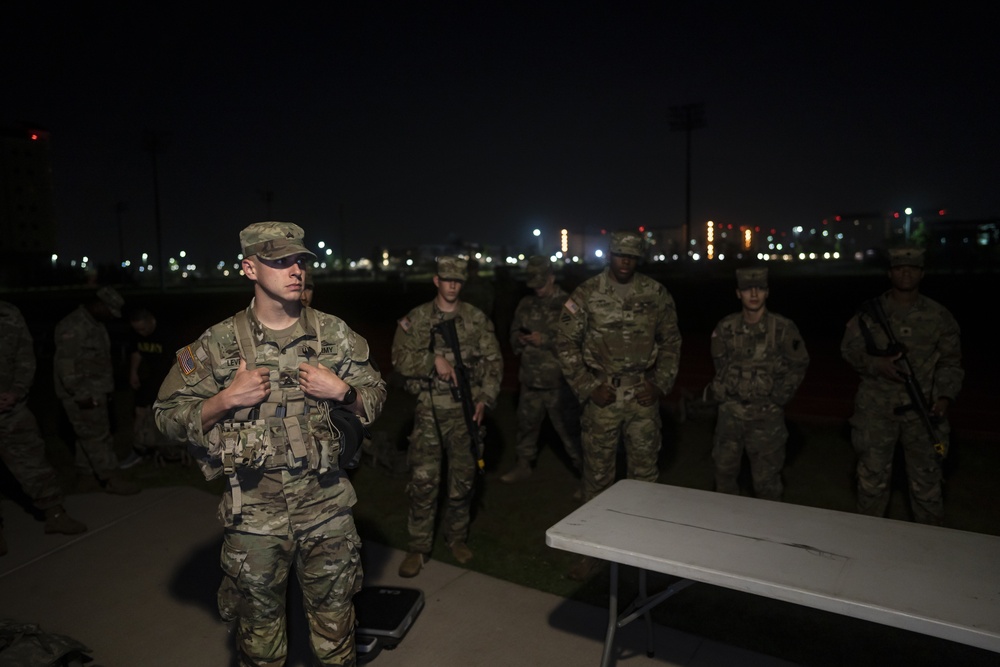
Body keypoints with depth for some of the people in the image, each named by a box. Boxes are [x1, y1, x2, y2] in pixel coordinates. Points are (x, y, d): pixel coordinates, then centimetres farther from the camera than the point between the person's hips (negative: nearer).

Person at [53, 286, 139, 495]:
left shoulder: (95, 324, 11)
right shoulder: (73, 327, -20)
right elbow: (66, 364, -23)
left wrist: (105, 390, 21)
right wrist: (80, 394, -21)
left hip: (97, 392, 10)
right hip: (83, 395, -10)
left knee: (89, 433, 21)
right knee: (98, 435, -5)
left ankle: (86, 467, 36)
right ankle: (111, 478, 0)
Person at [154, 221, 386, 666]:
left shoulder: (334, 334, -1)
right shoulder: (218, 344, -5)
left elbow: (374, 396, 6)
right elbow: (168, 415, -1)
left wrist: (342, 392, -14)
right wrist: (226, 400, -16)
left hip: (326, 507, 1)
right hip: (254, 513, -1)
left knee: (334, 615, 17)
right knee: (258, 622, 18)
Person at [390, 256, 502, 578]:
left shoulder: (477, 319, 5)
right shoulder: (415, 319, 2)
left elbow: (493, 361, 5)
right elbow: (400, 359, -4)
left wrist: (485, 399, -4)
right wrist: (434, 360, -17)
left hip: (465, 410, 1)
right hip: (429, 410, -1)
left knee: (463, 479, 11)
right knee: (423, 480, -1)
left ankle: (457, 537, 30)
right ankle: (418, 547, 13)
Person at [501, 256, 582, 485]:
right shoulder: (526, 304, 10)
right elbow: (514, 334, 19)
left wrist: (545, 340, -19)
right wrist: (520, 339, -3)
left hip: (558, 382, -6)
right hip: (530, 379, 6)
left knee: (569, 428, 1)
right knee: (526, 423, 18)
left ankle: (583, 469, 16)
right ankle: (523, 464, 37)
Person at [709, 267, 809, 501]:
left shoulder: (783, 328, -11)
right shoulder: (726, 327, -2)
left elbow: (799, 365, 0)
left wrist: (779, 397, -3)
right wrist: (721, 392, 7)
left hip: (767, 413, -3)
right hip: (731, 411, 3)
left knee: (766, 476, 6)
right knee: (724, 468, 15)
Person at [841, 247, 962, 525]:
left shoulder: (938, 316, 2)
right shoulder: (871, 312, 0)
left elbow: (951, 361, 6)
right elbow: (849, 348, 2)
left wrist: (946, 395, -7)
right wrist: (876, 364, -16)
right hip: (877, 407, 0)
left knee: (926, 476, 11)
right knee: (873, 474, 11)